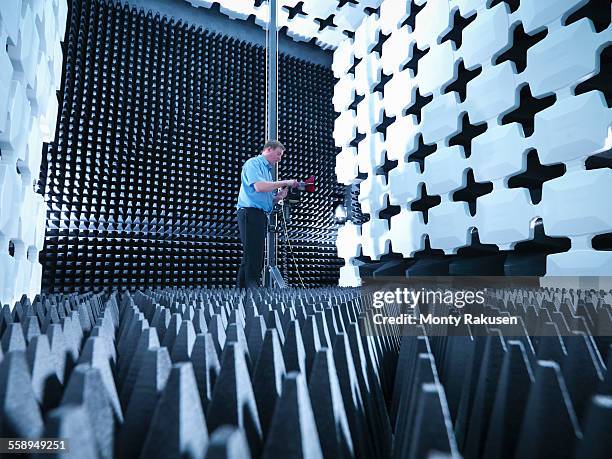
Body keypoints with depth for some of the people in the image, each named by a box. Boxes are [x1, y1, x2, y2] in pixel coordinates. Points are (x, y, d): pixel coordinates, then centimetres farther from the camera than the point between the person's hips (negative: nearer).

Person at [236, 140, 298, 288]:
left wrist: (279, 196, 5)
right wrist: (284, 182, -11)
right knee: (253, 256, -13)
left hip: (261, 215, 10)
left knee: (249, 258, 9)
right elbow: (259, 187, -19)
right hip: (251, 213, -9)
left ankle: (241, 289, 15)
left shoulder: (267, 169, 27)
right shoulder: (253, 163, 0)